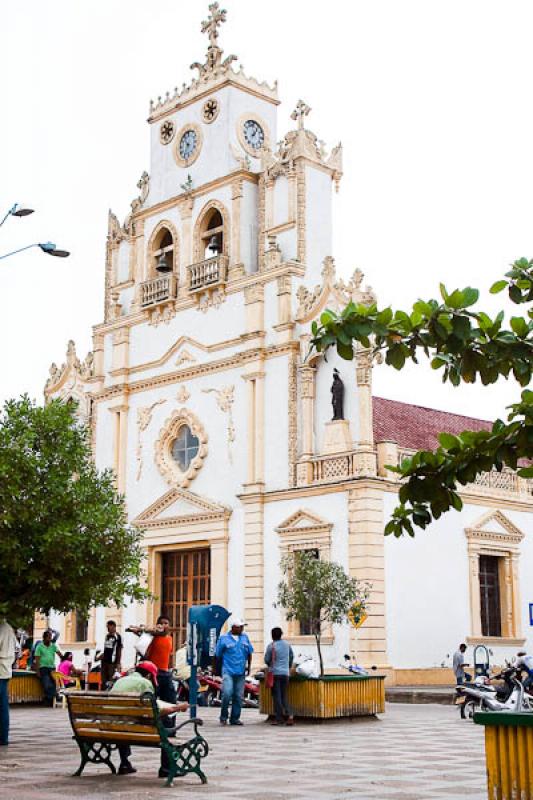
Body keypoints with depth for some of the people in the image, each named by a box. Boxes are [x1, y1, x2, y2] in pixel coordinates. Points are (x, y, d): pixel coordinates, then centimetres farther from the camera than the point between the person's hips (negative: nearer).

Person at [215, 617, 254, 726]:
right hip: (228, 671, -4)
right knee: (227, 693, -16)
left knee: (238, 696, 4)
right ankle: (223, 716, 3)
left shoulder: (245, 637, 12)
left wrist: (249, 666, 13)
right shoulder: (223, 638, -1)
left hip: (241, 672, 4)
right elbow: (218, 655, 3)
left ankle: (235, 718, 14)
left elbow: (249, 653, 20)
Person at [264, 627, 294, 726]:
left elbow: (267, 660, -4)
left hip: (275, 673, -4)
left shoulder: (271, 646, -9)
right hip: (285, 673, 4)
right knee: (284, 696, 12)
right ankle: (289, 715, -6)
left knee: (277, 696, 2)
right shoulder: (287, 644, 5)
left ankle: (279, 718, 2)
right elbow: (292, 656, 16)